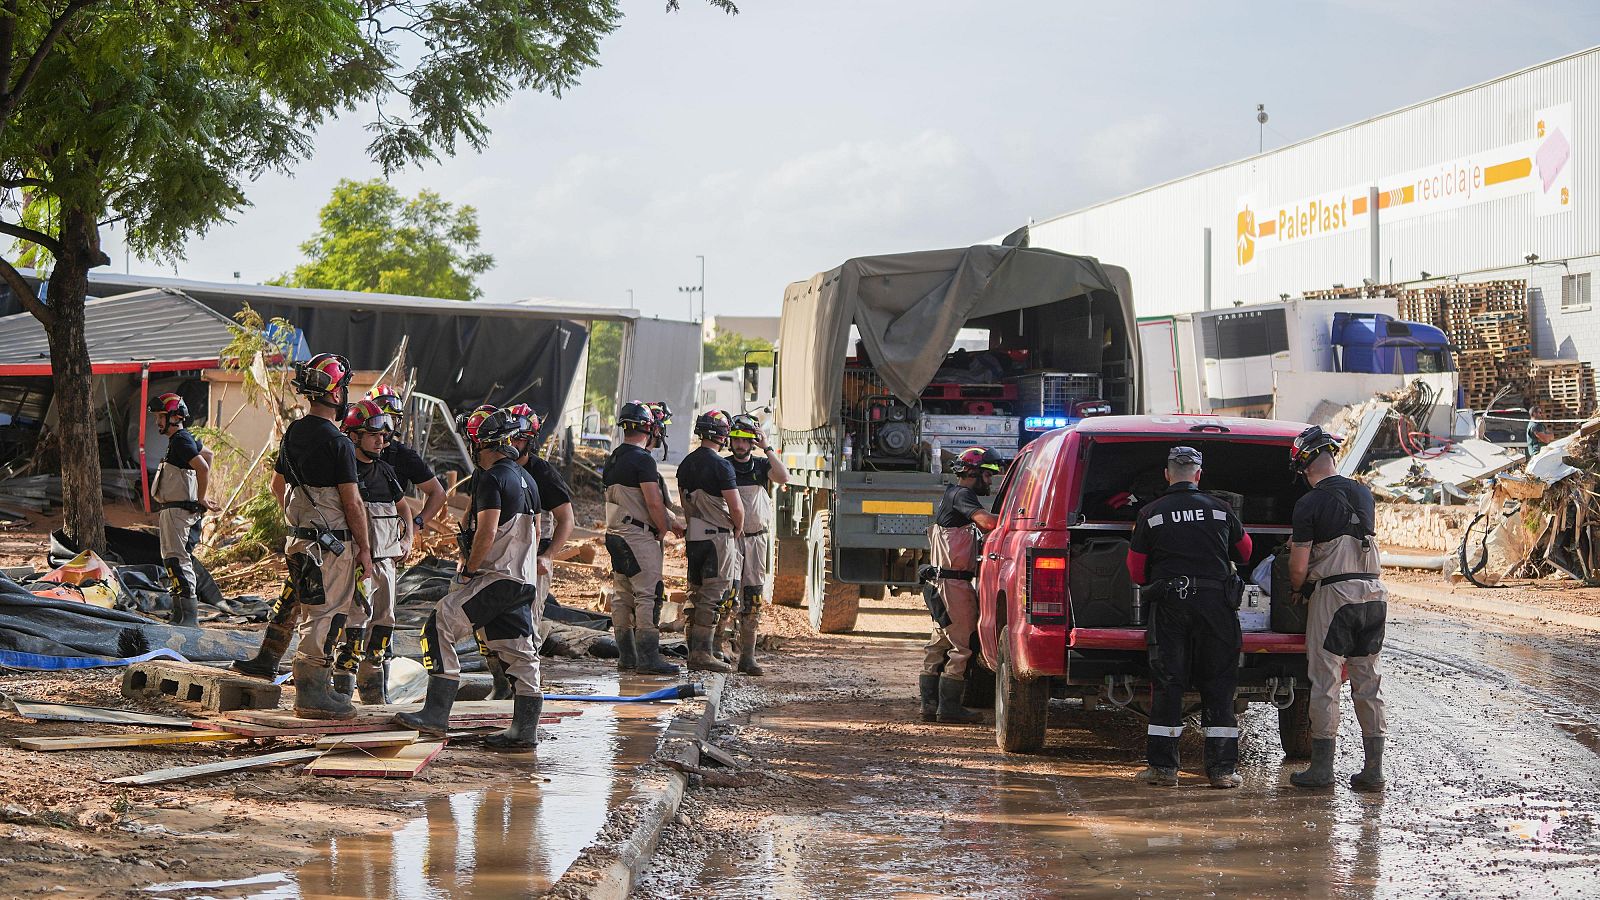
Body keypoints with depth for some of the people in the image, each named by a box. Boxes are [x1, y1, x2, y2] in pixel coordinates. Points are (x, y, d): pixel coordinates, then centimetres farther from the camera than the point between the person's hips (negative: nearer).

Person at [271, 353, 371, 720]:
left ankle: (319, 687, 23)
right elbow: (352, 502, -15)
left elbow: (278, 486, 19)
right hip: (333, 543, -9)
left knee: (316, 614, 16)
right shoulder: (336, 442, -17)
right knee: (325, 616, -4)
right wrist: (364, 548, -7)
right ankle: (311, 694, -3)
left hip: (302, 536, 9)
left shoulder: (293, 432, 8)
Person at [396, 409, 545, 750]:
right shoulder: (527, 480, 15)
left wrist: (468, 571, -8)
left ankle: (436, 712, -16)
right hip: (524, 580, 9)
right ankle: (525, 731, 10)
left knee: (440, 627, -10)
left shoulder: (492, 480, -13)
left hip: (496, 578, -9)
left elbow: (486, 534, -19)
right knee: (519, 652, 10)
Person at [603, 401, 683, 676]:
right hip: (639, 537, -9)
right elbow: (653, 502, -18)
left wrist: (670, 520, 25)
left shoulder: (613, 460, 15)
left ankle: (626, 657, 15)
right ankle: (648, 657, -9)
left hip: (615, 534, 9)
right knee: (649, 596, -7)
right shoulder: (643, 460, -15)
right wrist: (664, 528, 0)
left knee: (622, 597, 11)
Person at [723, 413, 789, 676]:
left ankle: (748, 657, 10)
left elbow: (783, 478, -12)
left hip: (756, 538, 3)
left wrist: (767, 448, -13)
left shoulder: (761, 464, 8)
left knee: (753, 600, 5)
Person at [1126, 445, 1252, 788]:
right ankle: (1222, 768, 3)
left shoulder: (1151, 513, 2)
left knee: (1167, 684, 4)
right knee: (1218, 686, 6)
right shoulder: (1220, 509, 6)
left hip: (1169, 606, -1)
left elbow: (1136, 571, 6)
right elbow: (1245, 553, 22)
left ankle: (1163, 766, 3)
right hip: (1215, 603, 1)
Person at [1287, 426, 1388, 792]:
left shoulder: (1310, 504, -10)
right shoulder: (1363, 493, 8)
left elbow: (1298, 568, -8)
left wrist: (1297, 590, 14)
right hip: (1373, 591, 6)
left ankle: (1322, 768, 3)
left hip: (1333, 594, -6)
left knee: (1325, 682, 1)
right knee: (1369, 682, 9)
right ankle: (1374, 770, 9)